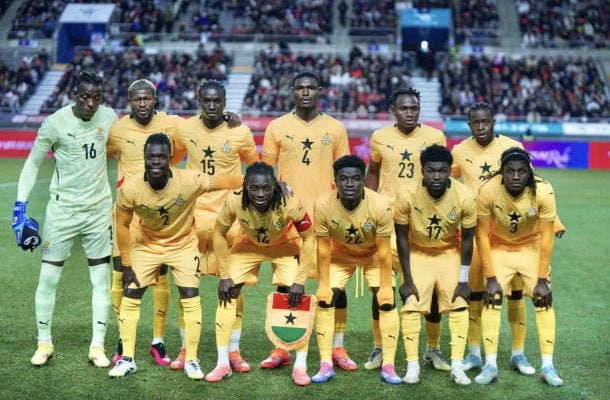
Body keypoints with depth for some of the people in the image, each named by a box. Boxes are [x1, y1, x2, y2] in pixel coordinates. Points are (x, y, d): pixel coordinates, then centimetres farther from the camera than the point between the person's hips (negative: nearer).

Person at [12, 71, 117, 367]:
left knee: (101, 279, 5)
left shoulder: (109, 117, -4)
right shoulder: (55, 122, -13)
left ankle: (98, 346, 14)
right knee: (48, 278, 2)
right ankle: (44, 344, 18)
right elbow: (33, 163, -5)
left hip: (99, 209, 3)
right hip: (62, 209, -2)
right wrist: (20, 205, -10)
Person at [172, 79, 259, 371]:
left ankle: (234, 351, 13)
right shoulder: (184, 129, -2)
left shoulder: (240, 133, -6)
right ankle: (186, 349, 16)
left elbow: (255, 168, 10)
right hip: (193, 215, 1)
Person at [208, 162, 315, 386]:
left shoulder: (290, 203, -38)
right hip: (248, 244, 2)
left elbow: (308, 238, -23)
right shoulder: (234, 201, -34)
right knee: (227, 293, -8)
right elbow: (219, 234, -16)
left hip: (285, 245, -2)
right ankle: (223, 364, 2)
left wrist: (299, 281, -25)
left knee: (295, 298, -14)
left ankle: (300, 366, -1)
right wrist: (225, 275, -15)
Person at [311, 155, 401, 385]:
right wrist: (324, 285, -13)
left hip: (373, 254, -1)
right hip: (341, 253, 1)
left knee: (387, 303, -10)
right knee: (324, 300, -10)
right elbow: (323, 250, -17)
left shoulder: (380, 206, -34)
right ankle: (326, 365, 0)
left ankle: (388, 366, 0)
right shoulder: (323, 206, -31)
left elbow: (383, 253, -22)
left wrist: (386, 288, -17)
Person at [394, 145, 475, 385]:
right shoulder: (407, 194, -29)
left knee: (458, 305, -4)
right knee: (411, 306, -8)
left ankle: (457, 365, 3)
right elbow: (402, 238, -16)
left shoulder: (464, 196, -26)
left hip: (450, 253, 1)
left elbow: (466, 239, -12)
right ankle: (412, 365, 2)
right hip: (418, 253, -1)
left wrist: (463, 280, -10)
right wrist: (407, 280, -14)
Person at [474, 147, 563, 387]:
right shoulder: (488, 191, -29)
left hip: (531, 247, 0)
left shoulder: (543, 191, -29)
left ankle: (547, 366, 2)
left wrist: (542, 280, -19)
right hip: (498, 248, 0)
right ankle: (490, 365, -2)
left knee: (543, 300, -7)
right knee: (491, 300, -10)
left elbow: (546, 238, -20)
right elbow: (482, 235, -20)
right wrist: (491, 278, -20)